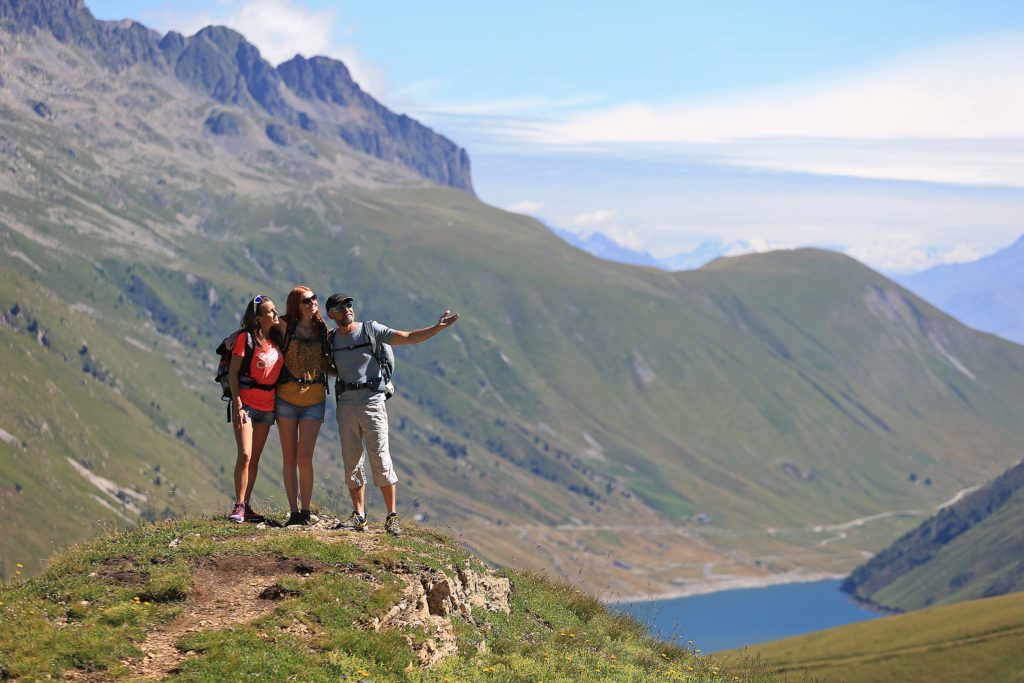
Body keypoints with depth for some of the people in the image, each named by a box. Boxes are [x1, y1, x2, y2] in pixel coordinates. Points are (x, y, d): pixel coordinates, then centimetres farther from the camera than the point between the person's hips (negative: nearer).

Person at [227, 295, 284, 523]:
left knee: (255, 458, 7)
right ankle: (239, 506, -11)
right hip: (246, 404, -6)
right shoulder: (246, 338, -9)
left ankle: (246, 506, 10)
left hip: (267, 407, 6)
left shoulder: (277, 339, 8)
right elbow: (233, 373, -10)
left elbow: (282, 370, 18)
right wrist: (238, 406, -15)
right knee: (245, 455, -13)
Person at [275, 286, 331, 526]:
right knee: (290, 459, 3)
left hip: (314, 400, 0)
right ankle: (294, 512, 10)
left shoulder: (322, 330, 7)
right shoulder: (285, 326, -1)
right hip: (286, 397, 0)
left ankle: (306, 511, 2)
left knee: (304, 458, -9)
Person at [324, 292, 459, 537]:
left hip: (372, 403, -4)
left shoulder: (371, 330, 1)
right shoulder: (331, 340, 11)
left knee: (380, 460, -8)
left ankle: (391, 517, -4)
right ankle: (359, 516, 12)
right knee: (351, 462, 5)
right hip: (345, 405, 4)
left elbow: (409, 338, -2)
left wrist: (438, 327, -12)